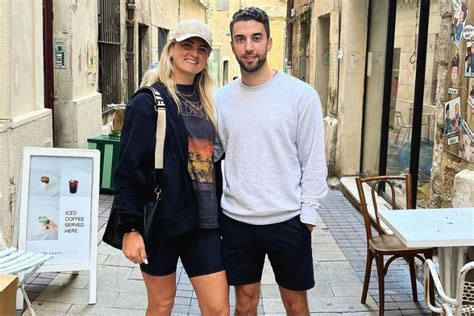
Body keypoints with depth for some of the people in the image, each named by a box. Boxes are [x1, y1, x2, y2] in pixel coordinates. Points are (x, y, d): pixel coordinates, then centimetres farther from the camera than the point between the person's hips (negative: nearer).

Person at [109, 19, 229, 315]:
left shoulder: (206, 102, 11)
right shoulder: (148, 102, -8)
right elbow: (128, 169, -11)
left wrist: (216, 210, 13)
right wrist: (130, 228, -15)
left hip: (203, 219, 5)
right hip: (161, 218, -5)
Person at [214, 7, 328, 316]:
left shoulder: (301, 94, -7)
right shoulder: (221, 98, 3)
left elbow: (313, 160, -6)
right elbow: (211, 151, 9)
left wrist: (309, 211, -9)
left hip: (287, 219, -2)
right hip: (236, 219, 3)